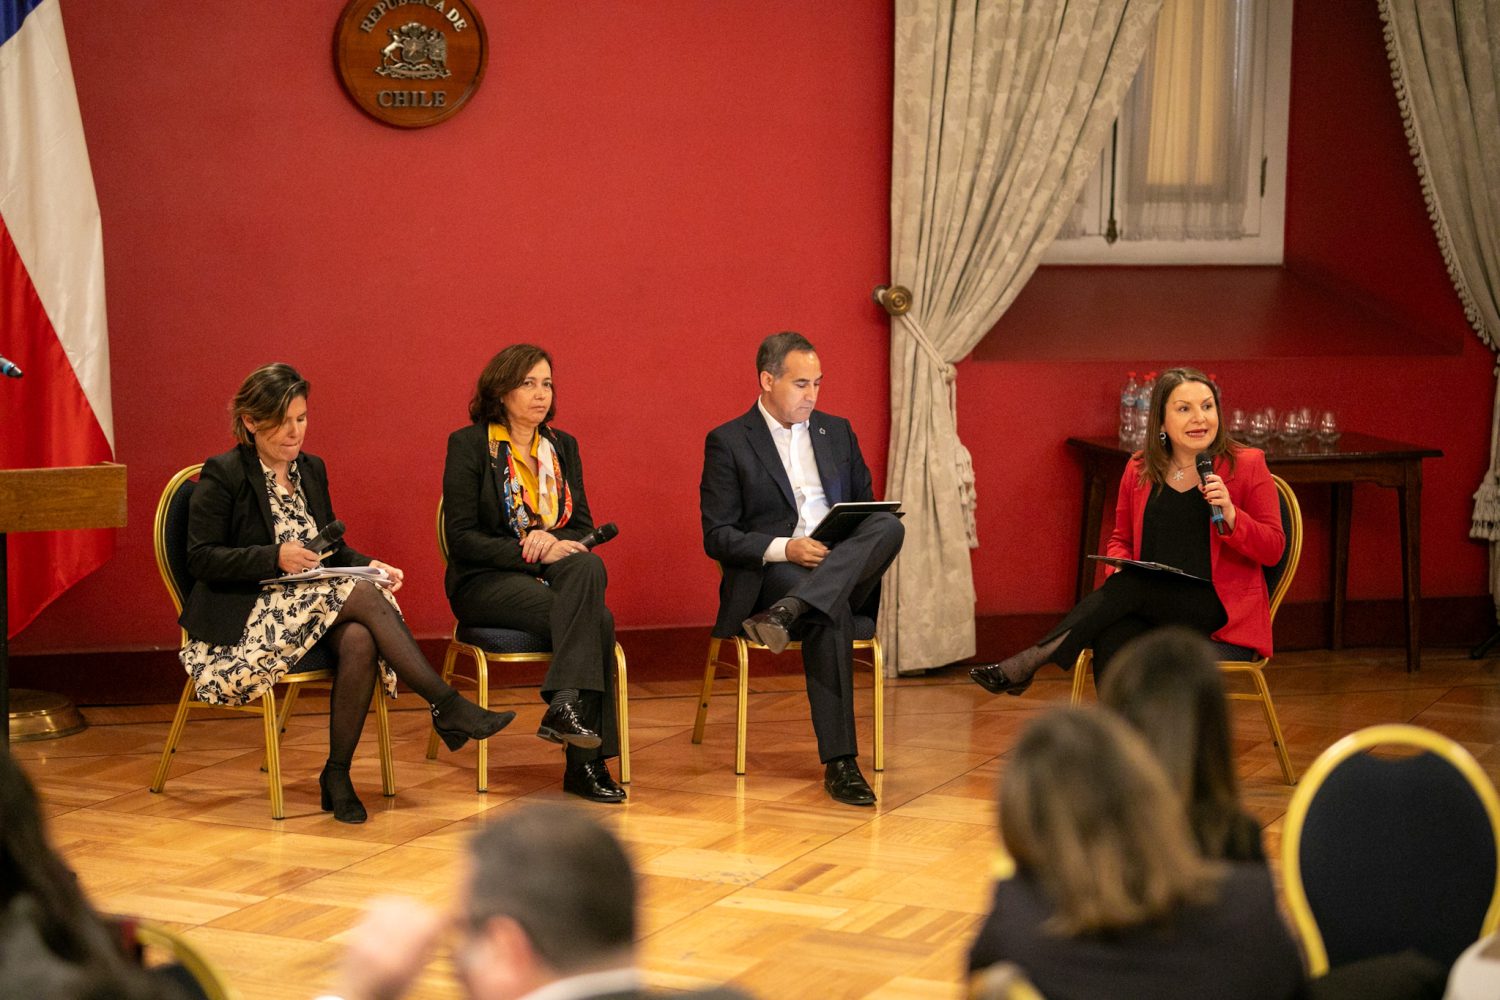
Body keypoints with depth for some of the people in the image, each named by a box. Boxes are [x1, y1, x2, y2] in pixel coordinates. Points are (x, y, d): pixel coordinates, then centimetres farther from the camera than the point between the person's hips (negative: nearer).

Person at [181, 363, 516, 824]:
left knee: (360, 640, -31)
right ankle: (447, 707, -26)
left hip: (312, 607, 6)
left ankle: (338, 776, -21)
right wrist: (275, 557, -22)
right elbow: (201, 559, -11)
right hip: (243, 621, -6)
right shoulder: (223, 475, -6)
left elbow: (332, 548, 20)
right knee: (363, 596, -28)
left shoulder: (312, 469, 15)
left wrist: (368, 564, -2)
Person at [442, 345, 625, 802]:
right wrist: (530, 552, -20)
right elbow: (462, 538, -8)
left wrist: (553, 541, -12)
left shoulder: (562, 446, 15)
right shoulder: (468, 444, -1)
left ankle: (563, 707, -38)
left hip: (554, 572, 4)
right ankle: (586, 760, -30)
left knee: (589, 566, -33)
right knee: (596, 619, -30)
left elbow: (582, 525, 12)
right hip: (487, 582, -4)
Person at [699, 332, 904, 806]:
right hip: (769, 573, -4)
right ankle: (838, 762, -38)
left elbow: (869, 507, 22)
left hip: (846, 571, 5)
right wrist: (784, 549, -20)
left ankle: (785, 614, -43)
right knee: (831, 615, -39)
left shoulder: (837, 432, 19)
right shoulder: (728, 442, 3)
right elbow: (717, 537, -3)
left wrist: (857, 547, -4)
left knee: (889, 526, -29)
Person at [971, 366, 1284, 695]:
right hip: (1151, 608, 3)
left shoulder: (1247, 465, 1)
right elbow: (1121, 539, 21)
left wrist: (1230, 514, -18)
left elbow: (1273, 550, 0)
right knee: (1112, 638, -34)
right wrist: (1120, 568, -4)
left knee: (1132, 587, -31)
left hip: (1222, 610, -3)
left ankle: (1033, 659, -26)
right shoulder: (1139, 470, 10)